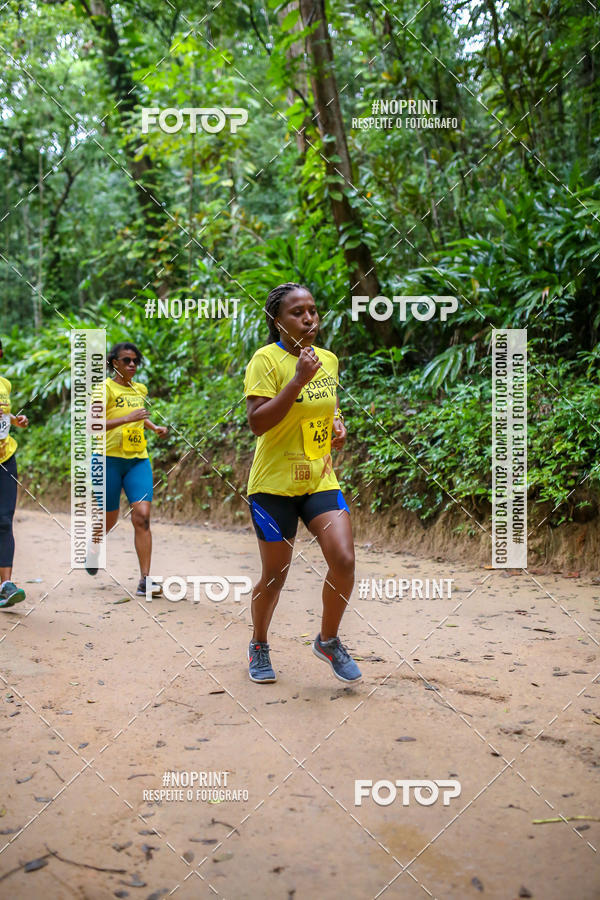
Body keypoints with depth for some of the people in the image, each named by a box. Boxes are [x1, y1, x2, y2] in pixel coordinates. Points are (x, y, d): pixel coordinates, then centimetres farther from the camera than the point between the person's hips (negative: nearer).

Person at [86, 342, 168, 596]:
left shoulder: (141, 389, 13)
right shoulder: (106, 388, -6)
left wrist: (154, 427, 18)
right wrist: (127, 418, -27)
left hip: (138, 460, 4)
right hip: (109, 458, -4)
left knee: (142, 516, -11)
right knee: (109, 518, 7)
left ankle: (144, 581, -10)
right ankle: (94, 543, 45)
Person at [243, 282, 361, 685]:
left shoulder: (328, 359, 7)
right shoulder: (267, 360, -12)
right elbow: (257, 422, -23)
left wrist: (339, 424, 4)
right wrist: (298, 379, -27)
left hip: (321, 479, 5)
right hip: (274, 484, -4)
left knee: (344, 560, -11)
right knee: (275, 574, 6)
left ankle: (328, 640, 14)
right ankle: (259, 647, 32)